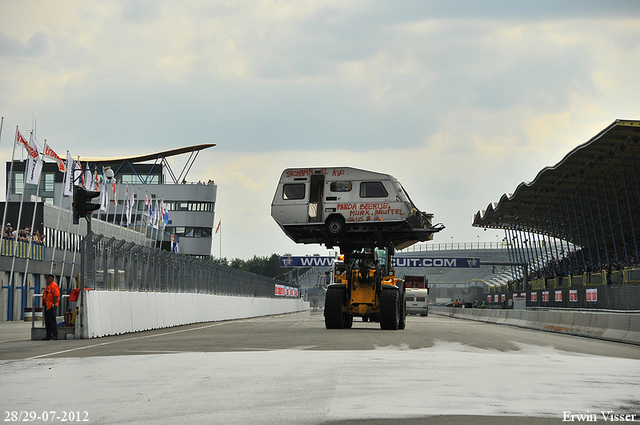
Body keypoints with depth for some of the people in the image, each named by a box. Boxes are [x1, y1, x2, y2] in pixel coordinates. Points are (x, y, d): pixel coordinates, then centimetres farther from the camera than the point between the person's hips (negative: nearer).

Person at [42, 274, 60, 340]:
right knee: (47, 321, 10)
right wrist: (44, 303, 16)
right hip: (47, 305, 10)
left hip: (52, 306, -10)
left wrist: (53, 304, -22)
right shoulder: (48, 286, 19)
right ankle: (48, 335, 14)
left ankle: (55, 335, -8)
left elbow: (57, 296, -18)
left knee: (52, 321, -10)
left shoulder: (54, 286, -11)